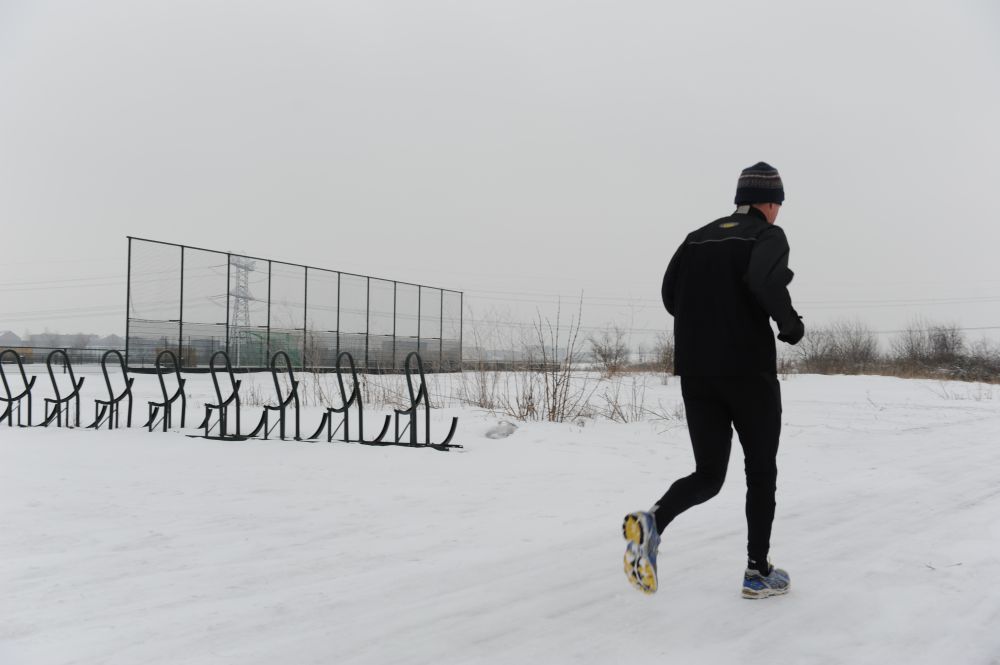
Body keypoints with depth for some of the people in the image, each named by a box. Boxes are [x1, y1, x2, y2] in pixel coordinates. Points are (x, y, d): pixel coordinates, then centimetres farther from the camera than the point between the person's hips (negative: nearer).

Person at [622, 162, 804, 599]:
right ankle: (758, 572, 16)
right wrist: (791, 323, -8)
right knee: (761, 471, 13)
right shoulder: (768, 235, -3)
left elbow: (672, 296, 8)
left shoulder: (698, 238, 14)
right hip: (748, 369, -5)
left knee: (709, 474, 10)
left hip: (694, 371, 5)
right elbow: (764, 279, -23)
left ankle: (653, 520, -19)